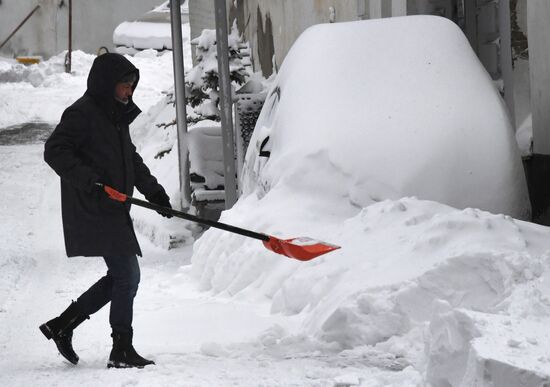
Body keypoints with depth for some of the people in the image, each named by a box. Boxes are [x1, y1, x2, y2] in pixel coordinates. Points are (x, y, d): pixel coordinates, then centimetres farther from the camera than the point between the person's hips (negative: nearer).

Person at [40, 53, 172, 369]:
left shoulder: (117, 115, 18)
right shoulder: (82, 113, -12)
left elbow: (131, 159, 27)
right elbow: (55, 151, -19)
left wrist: (153, 190, 16)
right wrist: (87, 180, -29)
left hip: (113, 211, 10)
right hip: (93, 211, -10)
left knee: (120, 277, 13)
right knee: (127, 275, -9)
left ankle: (62, 326, 20)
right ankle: (122, 351, -2)